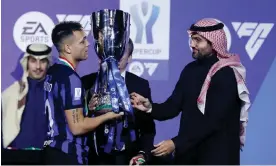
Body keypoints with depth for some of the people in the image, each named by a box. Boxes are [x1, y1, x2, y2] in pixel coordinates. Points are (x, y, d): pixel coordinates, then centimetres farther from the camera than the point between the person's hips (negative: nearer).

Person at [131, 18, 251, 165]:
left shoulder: (226, 75, -14)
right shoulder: (191, 69, 7)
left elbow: (213, 121, -21)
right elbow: (173, 107, 5)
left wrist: (176, 143, -25)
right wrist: (150, 108, -15)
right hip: (188, 152, 6)